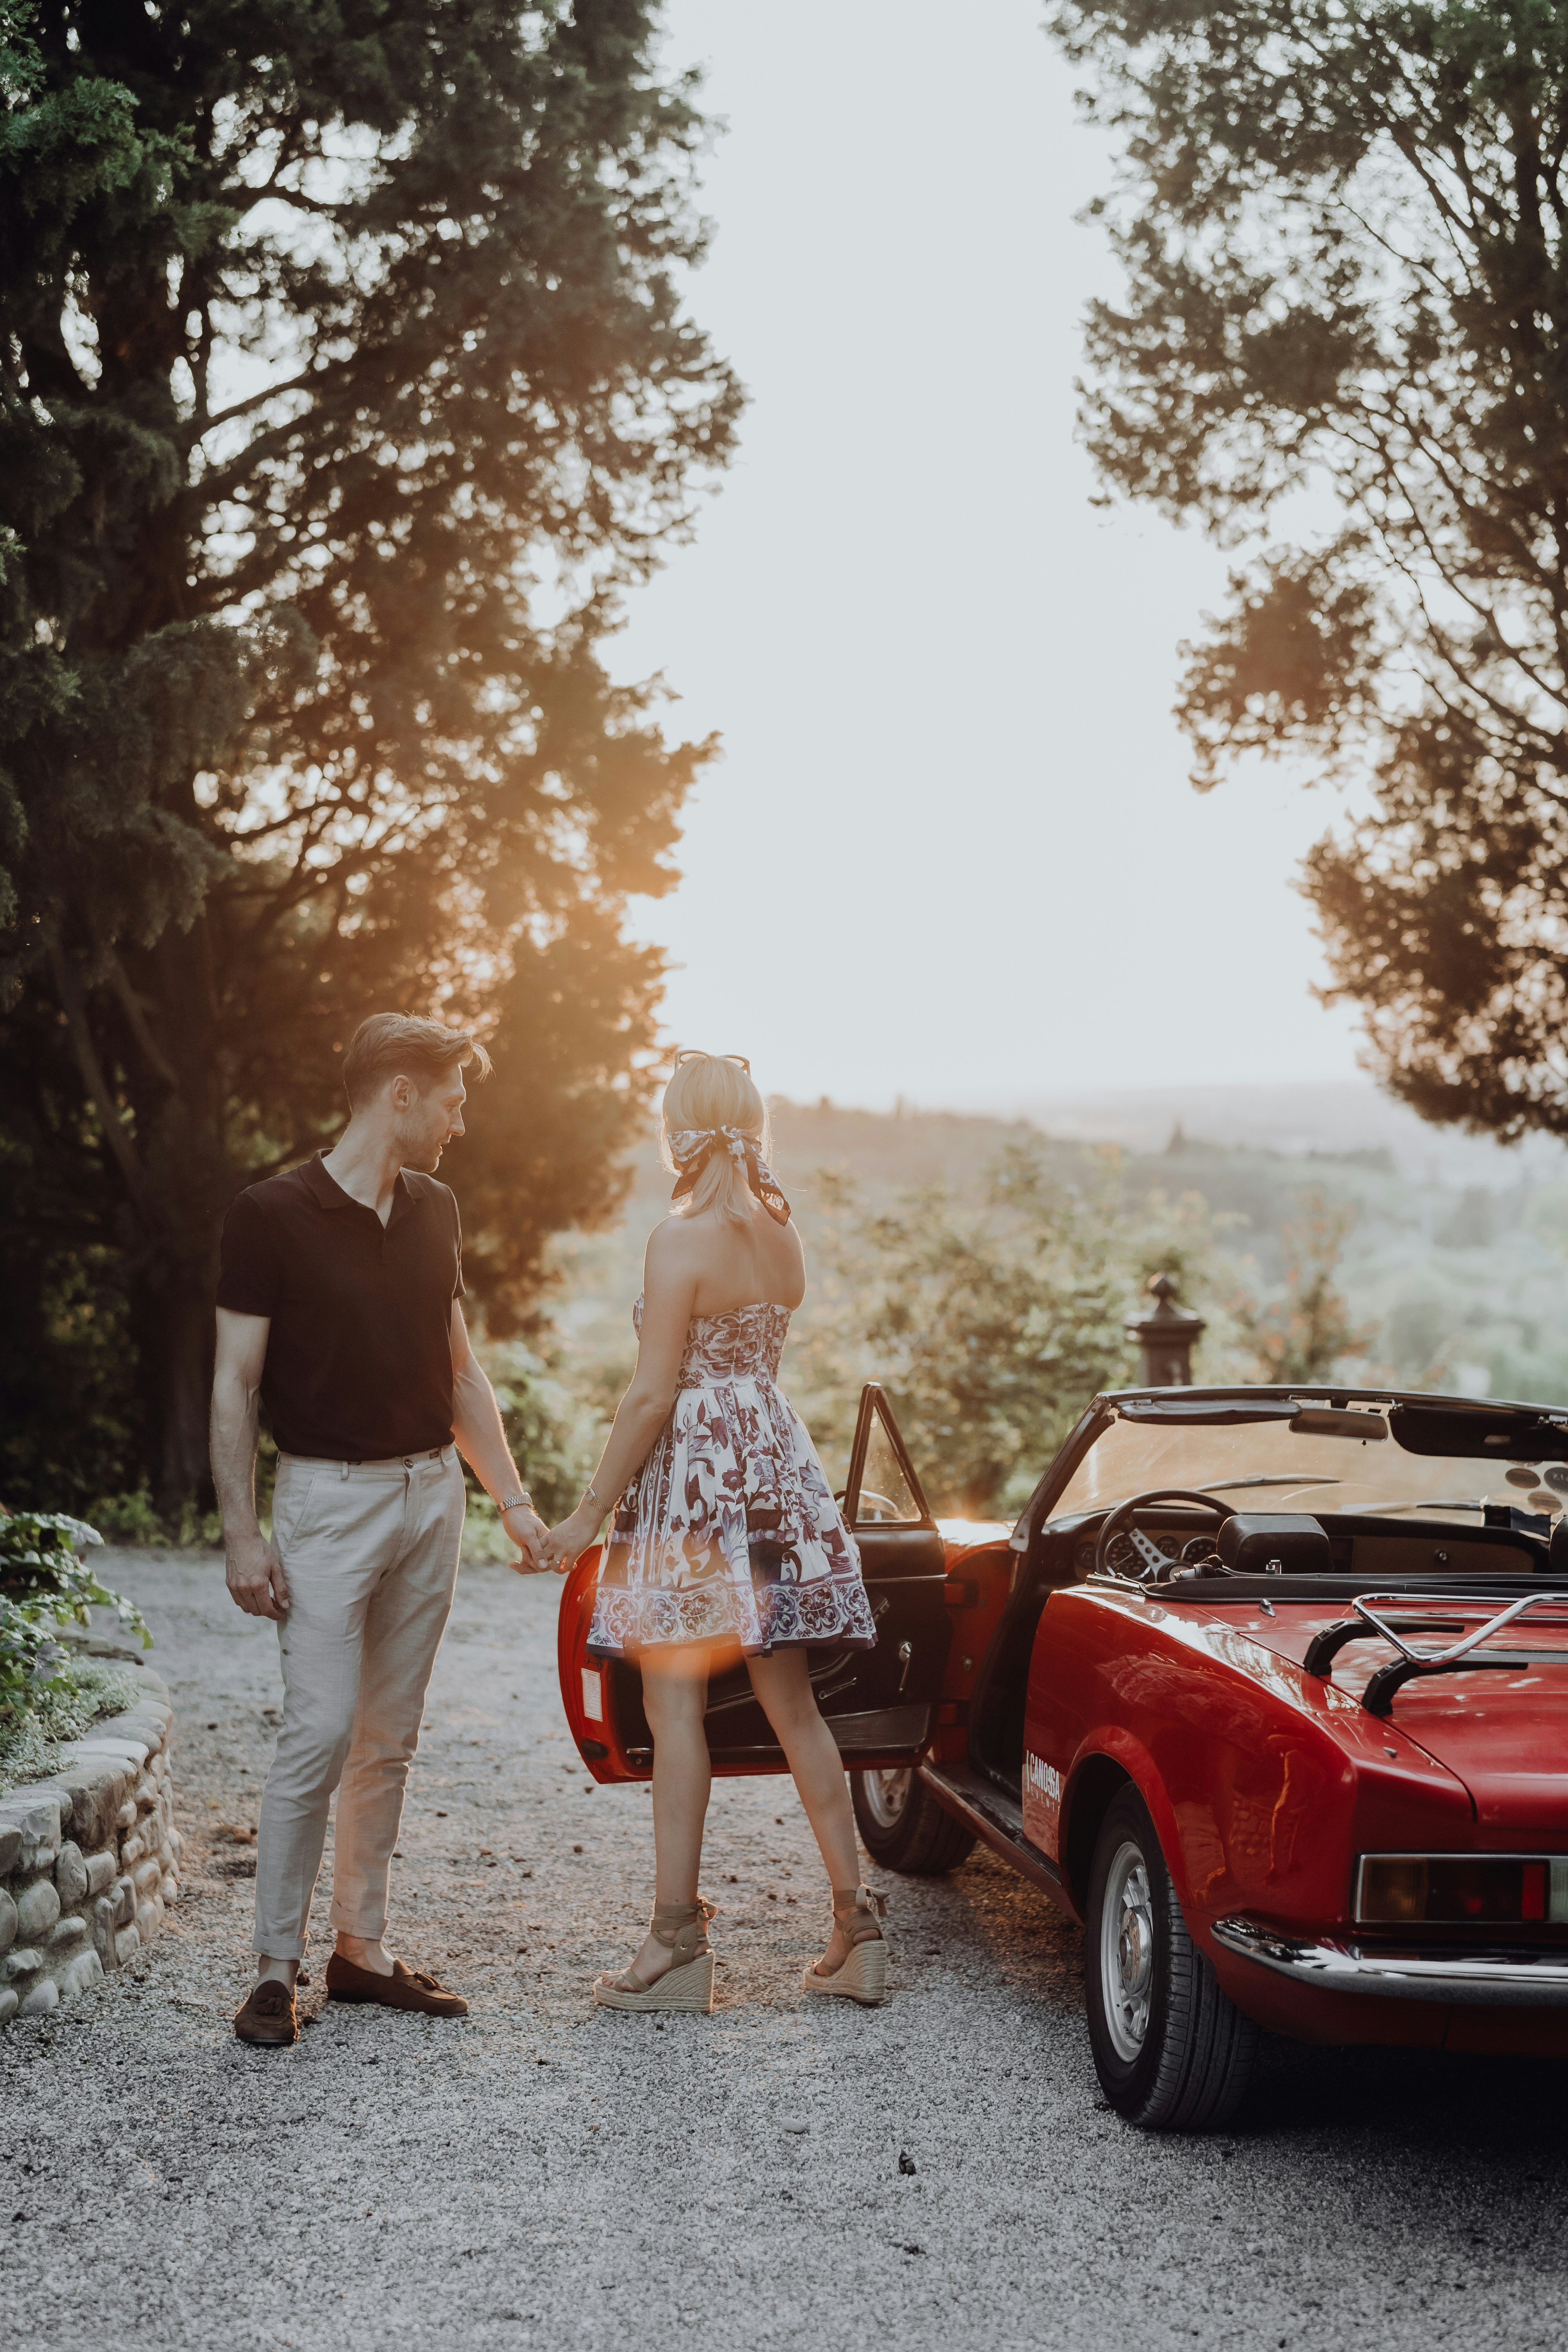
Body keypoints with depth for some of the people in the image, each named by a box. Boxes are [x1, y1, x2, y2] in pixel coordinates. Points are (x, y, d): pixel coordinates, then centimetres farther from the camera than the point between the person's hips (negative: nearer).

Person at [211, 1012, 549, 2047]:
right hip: (330, 1496, -6)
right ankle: (277, 1969, 1)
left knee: (391, 1739, 9)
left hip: (433, 1490, 6)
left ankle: (363, 1950, 17)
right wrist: (242, 1534, -13)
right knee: (319, 1735, -9)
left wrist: (514, 1498, 14)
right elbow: (234, 1386, -8)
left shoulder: (435, 1212, 10)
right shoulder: (274, 1215, -9)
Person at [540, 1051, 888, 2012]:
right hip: (776, 1464, 7)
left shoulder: (683, 1240, -14)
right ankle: (857, 1926, 14)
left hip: (694, 1472, -7)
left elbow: (652, 1396, -14)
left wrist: (591, 1513, -9)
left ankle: (679, 1943, 4)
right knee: (794, 1706, 11)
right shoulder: (786, 1236, 6)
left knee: (676, 1709, 0)